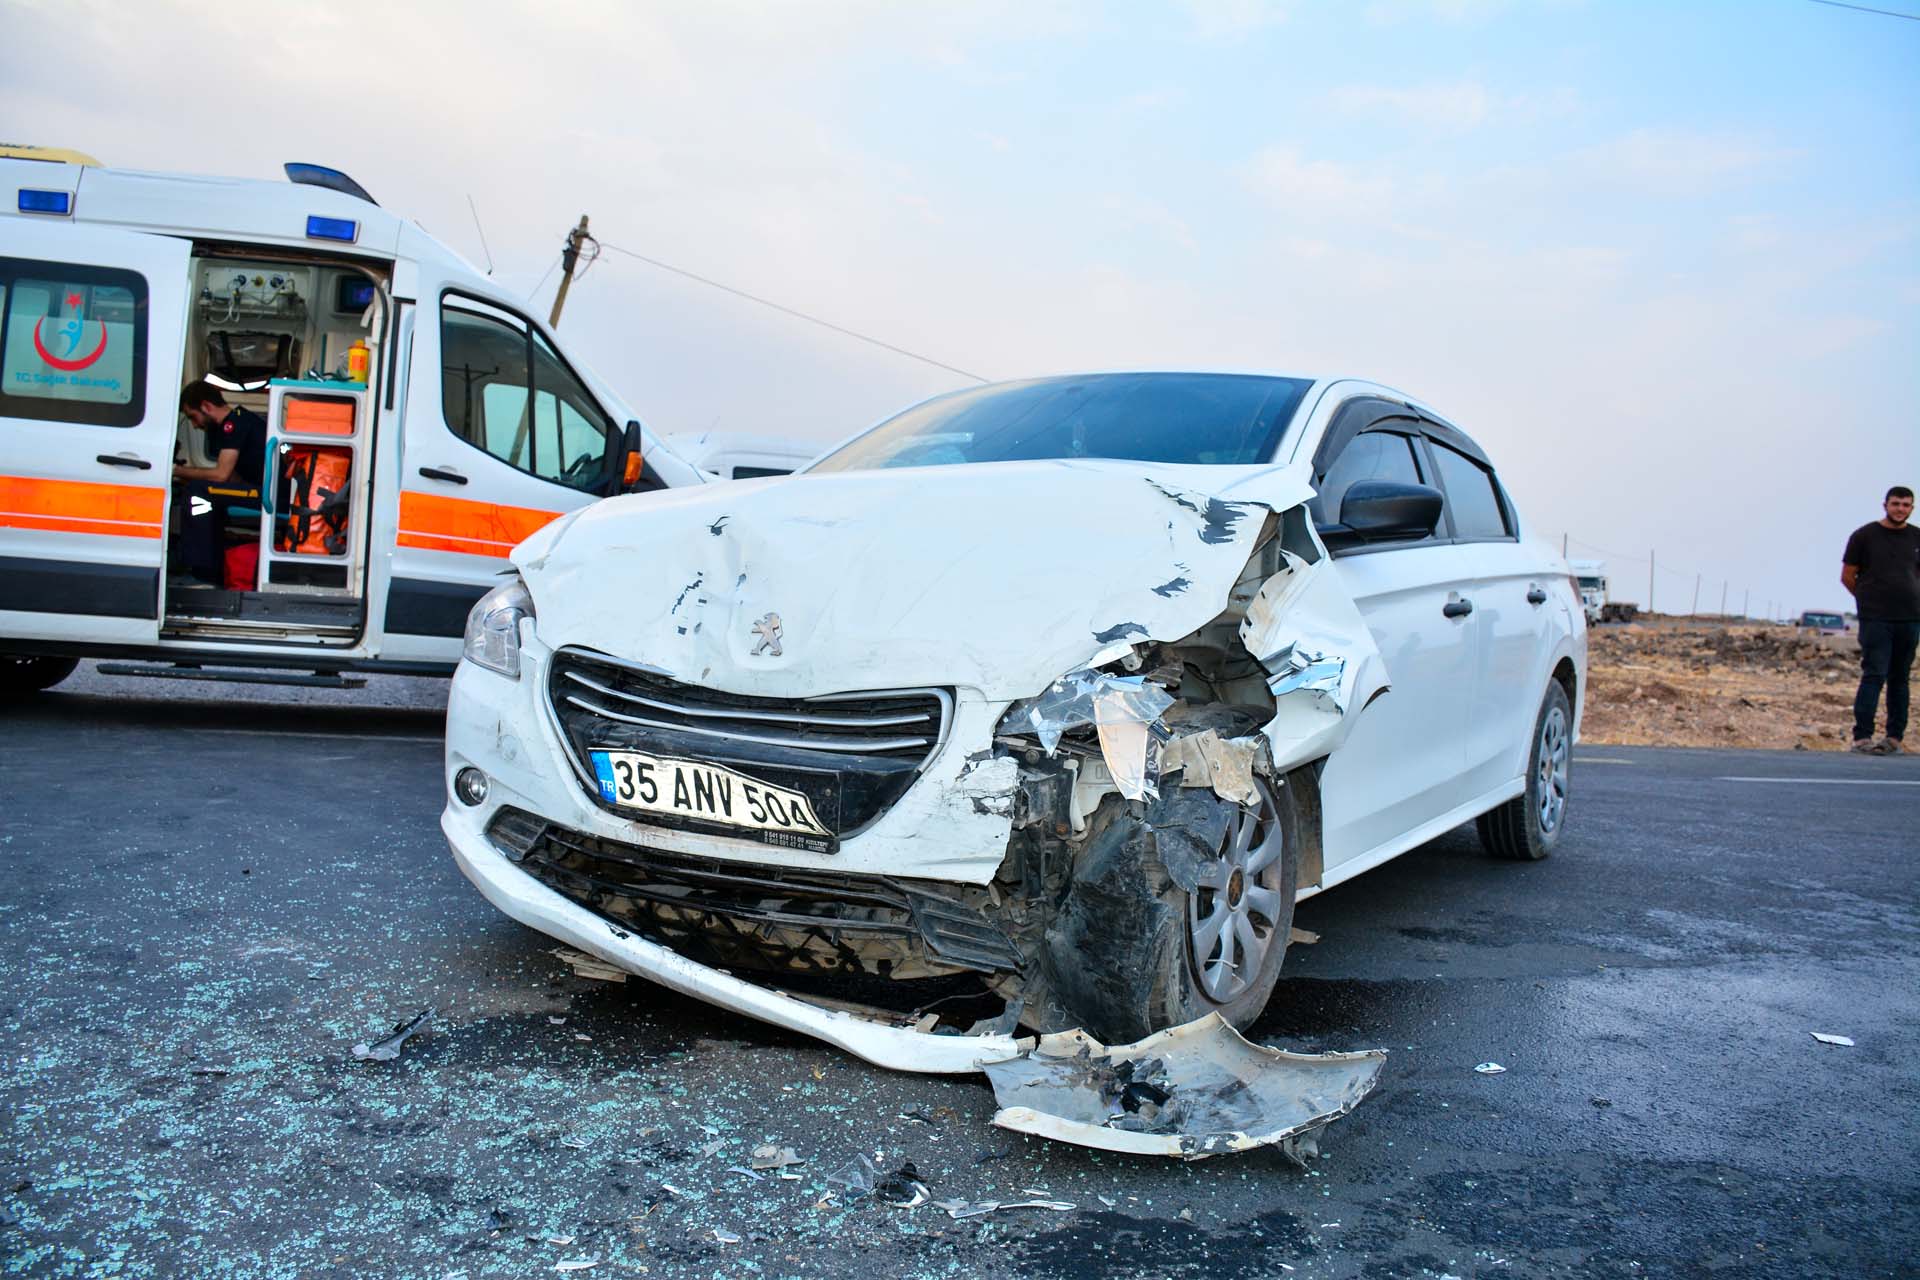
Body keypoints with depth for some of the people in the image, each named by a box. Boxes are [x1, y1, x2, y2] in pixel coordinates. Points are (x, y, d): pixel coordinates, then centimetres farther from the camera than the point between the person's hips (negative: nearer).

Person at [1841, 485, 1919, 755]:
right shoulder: (1864, 536, 0)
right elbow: (1847, 576, 5)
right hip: (1876, 620, -4)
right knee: (1874, 675, -11)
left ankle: (1896, 736, 13)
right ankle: (1862, 736, -12)